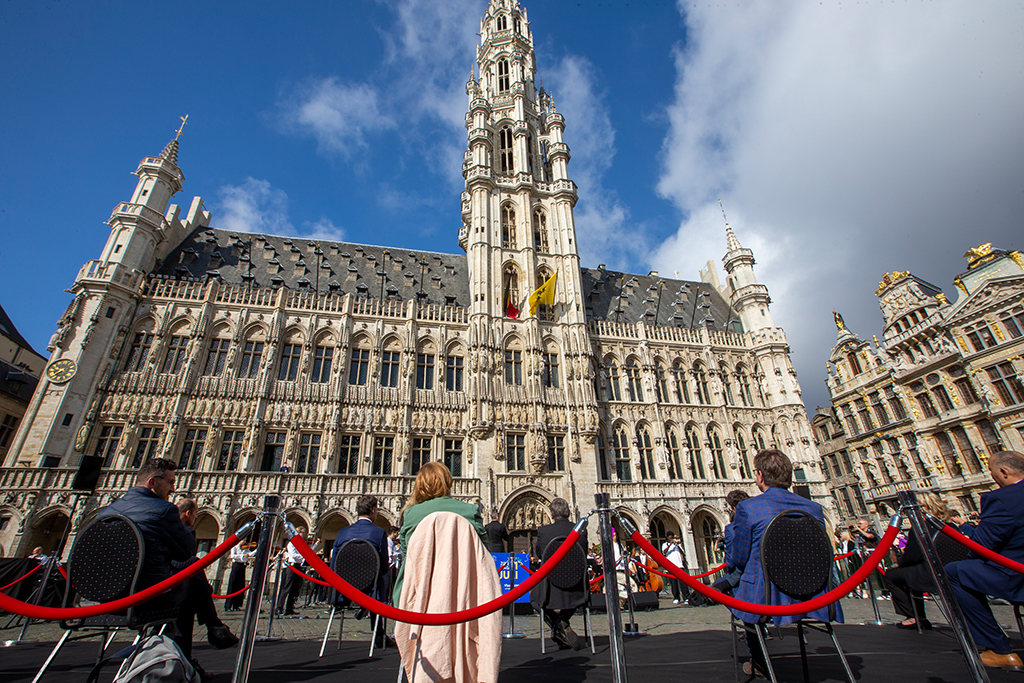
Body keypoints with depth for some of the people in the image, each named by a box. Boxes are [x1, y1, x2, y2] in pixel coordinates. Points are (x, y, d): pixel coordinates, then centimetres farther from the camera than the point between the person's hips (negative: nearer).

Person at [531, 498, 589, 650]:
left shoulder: (543, 531, -12)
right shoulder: (581, 530, -6)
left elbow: (539, 554, 5)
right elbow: (583, 555, 7)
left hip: (551, 590, -3)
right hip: (576, 589, 3)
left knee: (533, 596, 30)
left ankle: (558, 624, 8)